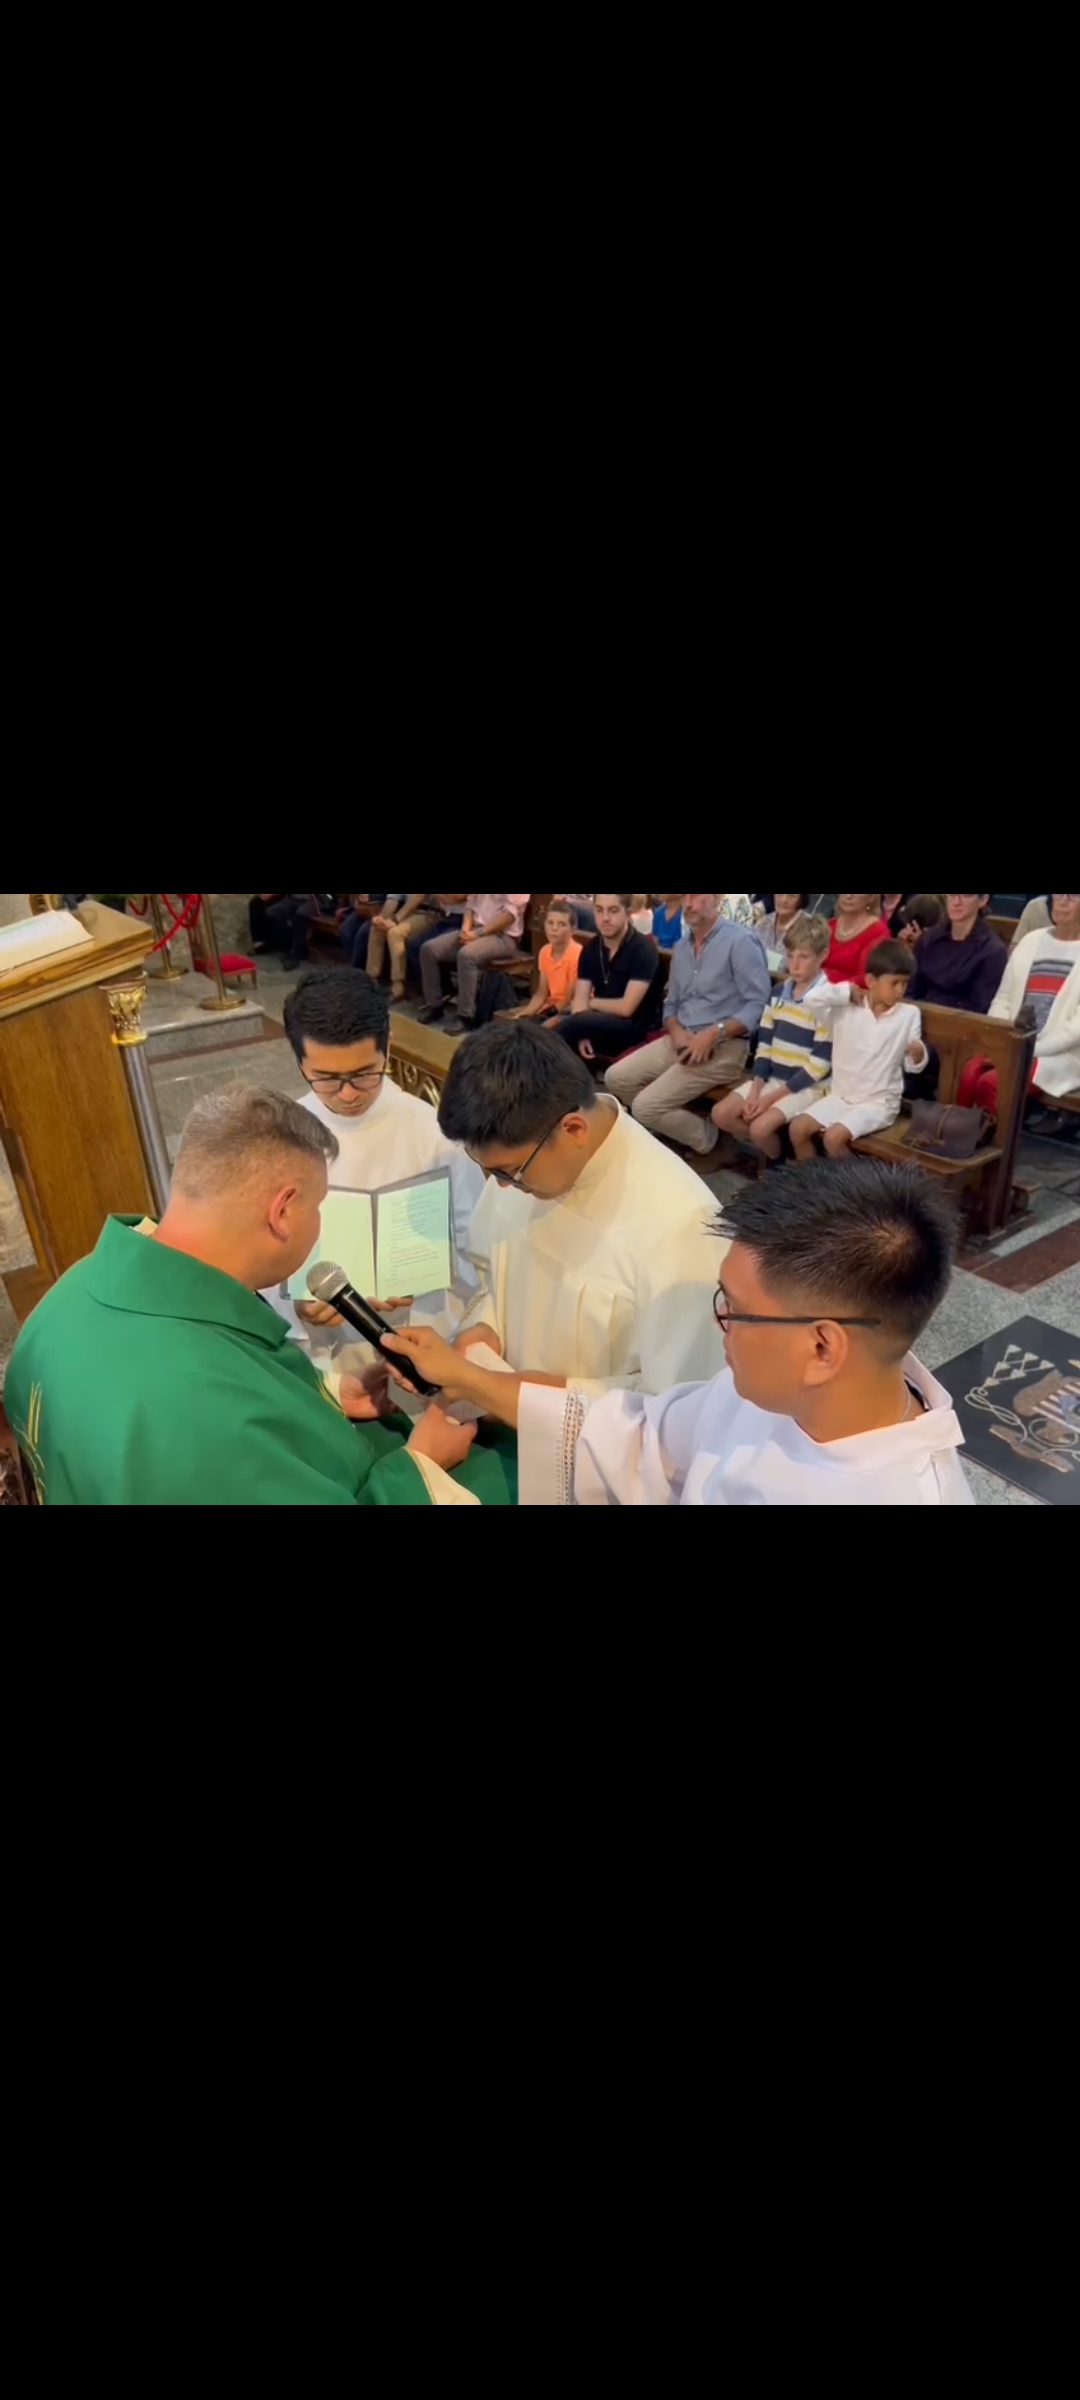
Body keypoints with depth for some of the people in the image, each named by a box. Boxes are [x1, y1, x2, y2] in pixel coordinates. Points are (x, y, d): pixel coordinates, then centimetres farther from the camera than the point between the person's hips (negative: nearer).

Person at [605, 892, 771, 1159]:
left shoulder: (740, 941, -12)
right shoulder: (683, 946, 13)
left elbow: (759, 1004, -18)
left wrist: (713, 1034, -25)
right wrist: (676, 1031, -4)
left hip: (723, 1046, -8)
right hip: (682, 1040, 8)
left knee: (646, 1107, -17)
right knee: (616, 1078, -2)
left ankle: (708, 1139, 9)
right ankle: (673, 1124, 14)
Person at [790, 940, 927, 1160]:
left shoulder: (909, 1015, -3)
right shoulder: (846, 1009, -5)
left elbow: (913, 1066, 3)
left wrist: (918, 1053, -20)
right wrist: (846, 992, -13)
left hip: (880, 1102, -3)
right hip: (842, 1095, 3)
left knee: (834, 1137, -25)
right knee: (798, 1128, -10)